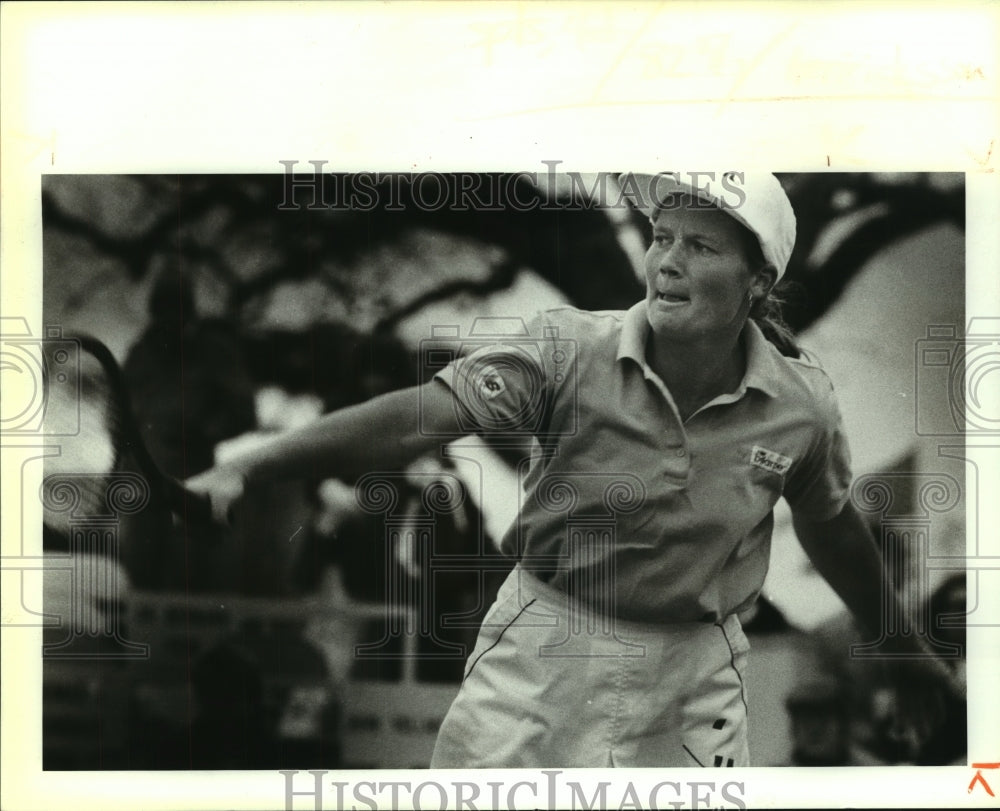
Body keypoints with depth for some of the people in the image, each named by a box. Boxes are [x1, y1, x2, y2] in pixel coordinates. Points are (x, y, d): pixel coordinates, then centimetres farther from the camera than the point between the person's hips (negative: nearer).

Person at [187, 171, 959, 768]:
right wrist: (247, 470, -39)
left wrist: (908, 649, 24)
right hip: (544, 649, -1)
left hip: (693, 674, 1)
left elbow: (836, 532, 10)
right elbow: (419, 416, -27)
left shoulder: (804, 406, -9)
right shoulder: (572, 350, -17)